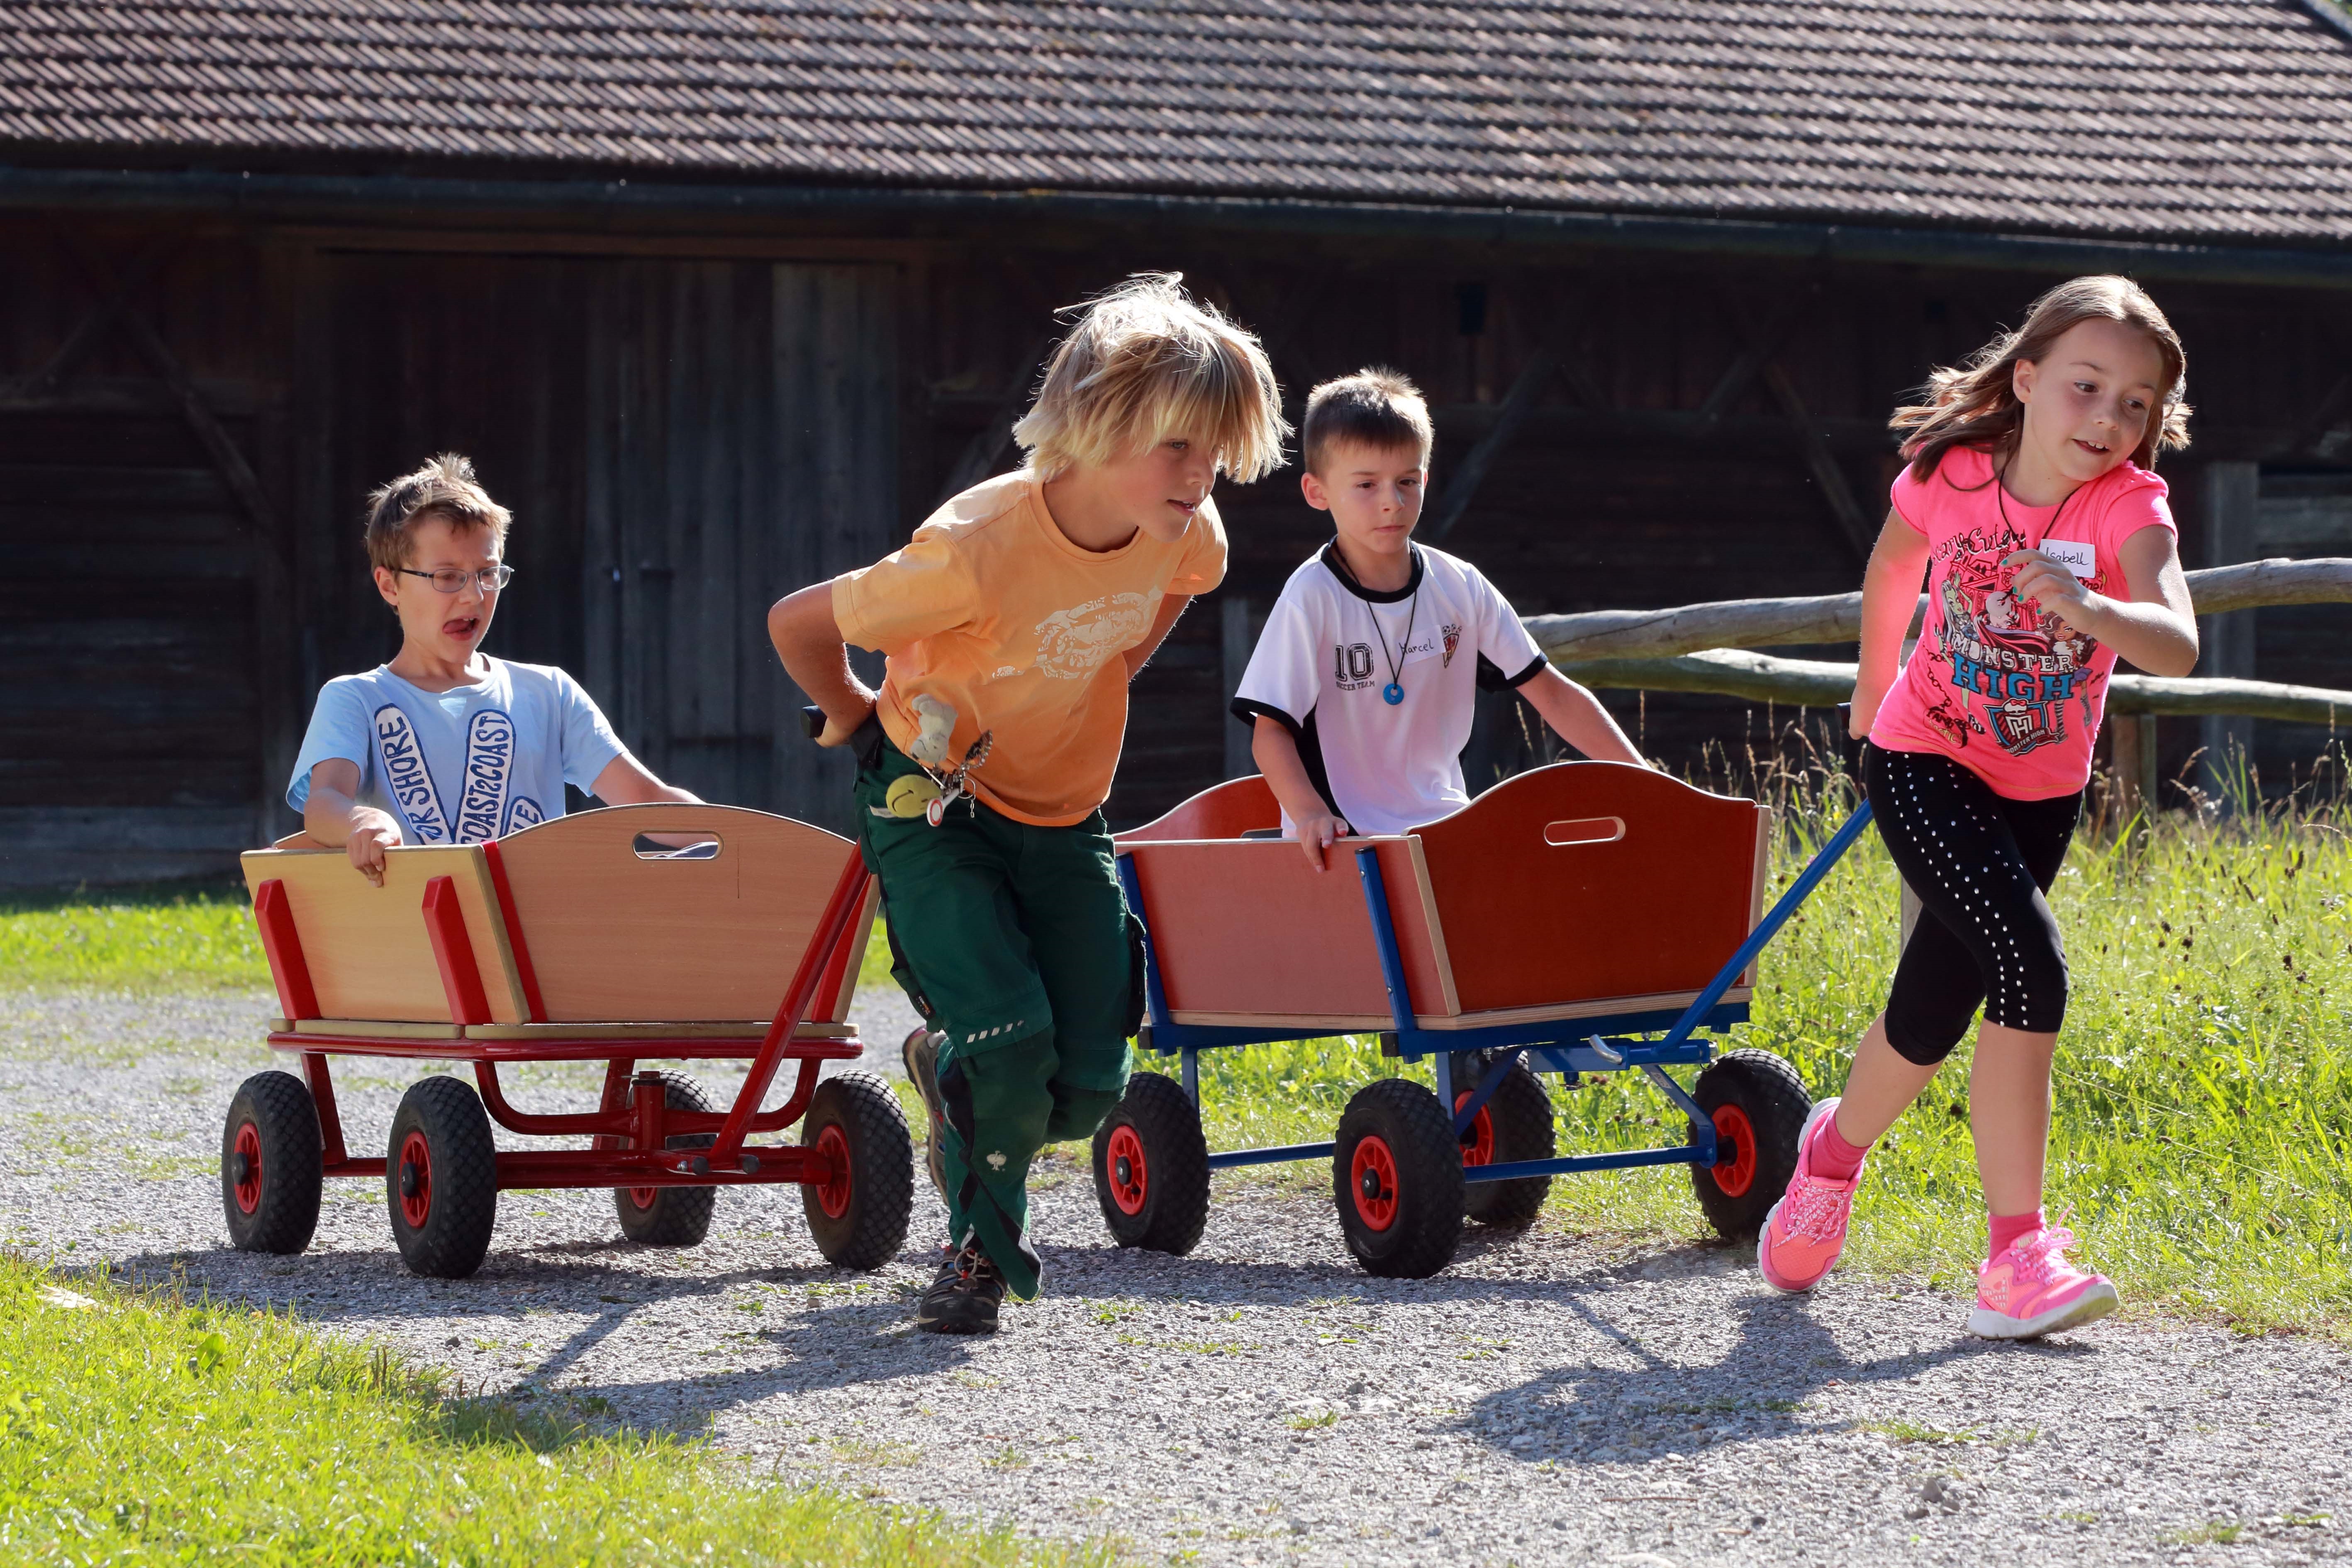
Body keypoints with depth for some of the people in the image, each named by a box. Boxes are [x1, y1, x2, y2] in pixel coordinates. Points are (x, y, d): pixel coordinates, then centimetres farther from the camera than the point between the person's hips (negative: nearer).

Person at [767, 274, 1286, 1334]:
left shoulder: (1187, 535, -15)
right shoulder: (976, 551, -33)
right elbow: (795, 623, -20)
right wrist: (861, 725, -5)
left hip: (1065, 818, 5)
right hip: (934, 809, -5)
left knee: (1085, 1086, -3)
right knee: (1012, 1041, -23)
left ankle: (948, 1065, 33)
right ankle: (981, 1244, 7)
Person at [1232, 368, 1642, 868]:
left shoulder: (1459, 587, 6)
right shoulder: (1312, 599, -7)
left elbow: (1553, 695, 9)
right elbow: (1271, 731, -8)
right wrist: (1308, 814, -26)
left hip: (1445, 829, 4)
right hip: (1344, 842, -4)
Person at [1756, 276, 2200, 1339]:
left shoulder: (2130, 510, -17)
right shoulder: (1950, 476, -13)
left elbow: (2177, 647, -36)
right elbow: (1892, 573, 11)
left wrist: (2089, 610, -55)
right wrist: (1872, 695, 22)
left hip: (2039, 793, 3)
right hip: (1923, 765, -3)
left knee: (1932, 1016, 7)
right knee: (2029, 967, -22)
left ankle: (1835, 1150, 34)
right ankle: (2018, 1257, -12)